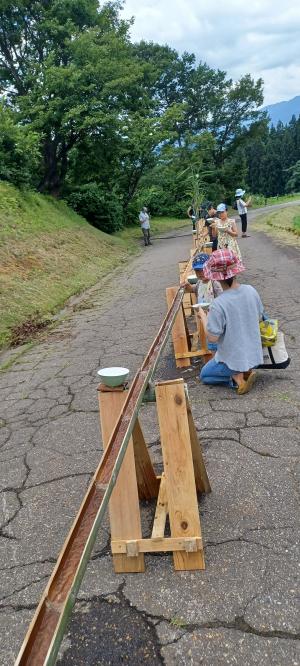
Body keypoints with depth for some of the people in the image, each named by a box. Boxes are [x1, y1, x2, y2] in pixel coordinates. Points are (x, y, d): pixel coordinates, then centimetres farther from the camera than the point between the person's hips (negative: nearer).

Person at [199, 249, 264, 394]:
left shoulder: (218, 305, -30)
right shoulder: (251, 290, -11)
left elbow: (212, 337, -20)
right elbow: (259, 318, 5)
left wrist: (203, 317, -5)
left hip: (233, 359, -6)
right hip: (254, 354, 6)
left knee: (204, 375, 22)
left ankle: (237, 377, 0)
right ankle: (245, 371, 8)